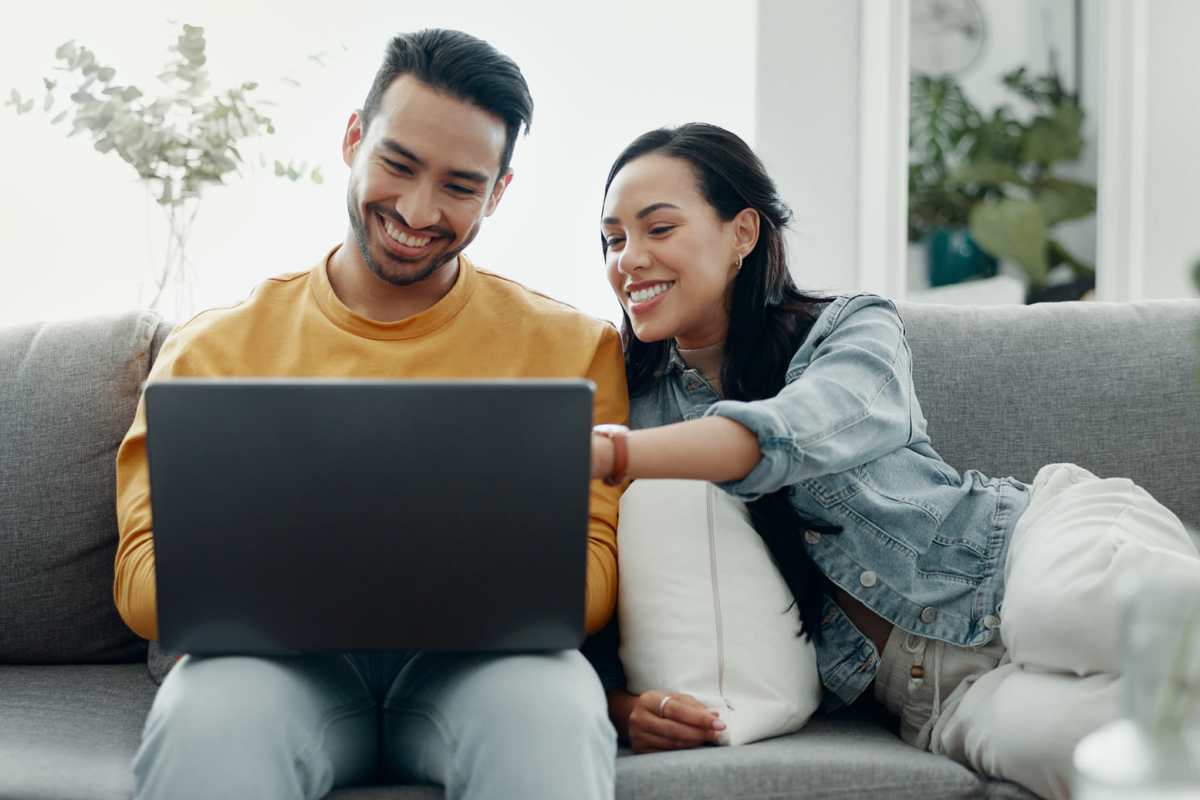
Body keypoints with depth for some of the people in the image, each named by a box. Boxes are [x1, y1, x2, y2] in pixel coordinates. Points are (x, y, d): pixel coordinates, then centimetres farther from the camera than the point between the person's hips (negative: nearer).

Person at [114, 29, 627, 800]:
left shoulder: (574, 347, 10)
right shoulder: (212, 349, 10)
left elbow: (591, 573, 1)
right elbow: (145, 581, 4)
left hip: (477, 660, 0)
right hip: (275, 659, 1)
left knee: (552, 710, -35)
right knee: (207, 716, -34)